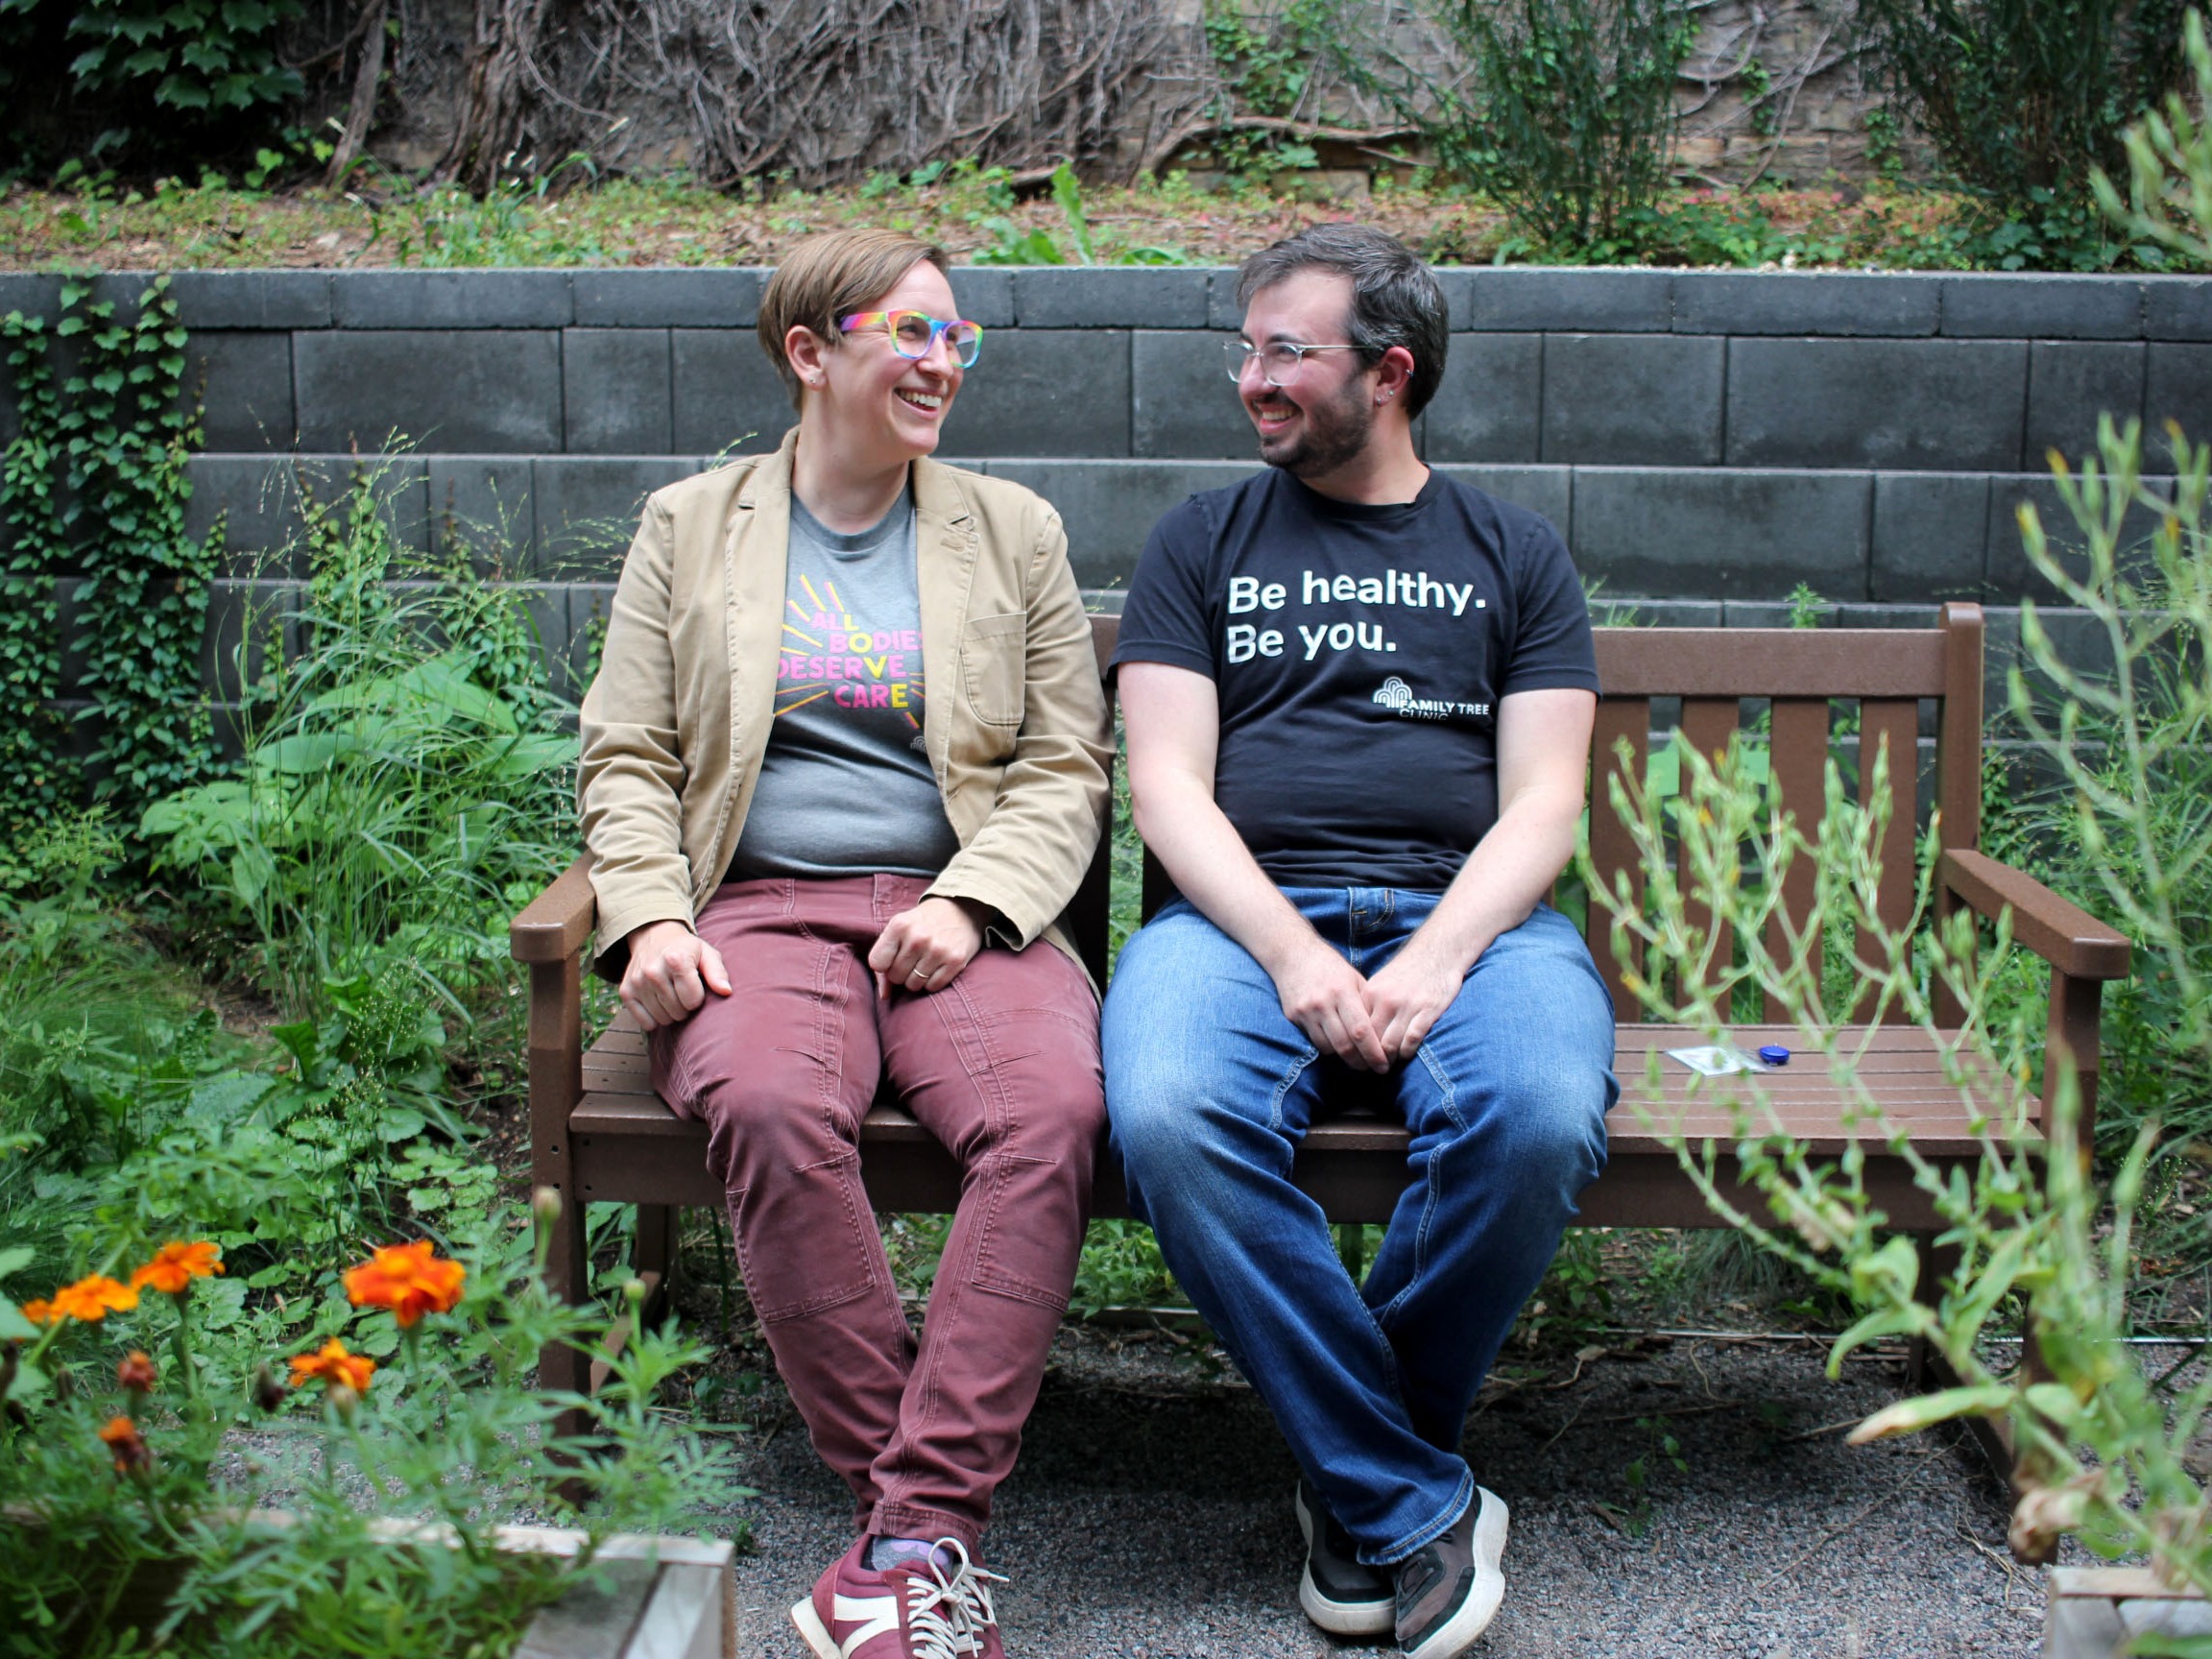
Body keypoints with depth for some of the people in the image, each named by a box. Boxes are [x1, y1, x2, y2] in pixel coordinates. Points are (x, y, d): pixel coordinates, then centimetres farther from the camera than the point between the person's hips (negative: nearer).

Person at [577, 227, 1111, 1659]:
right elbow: (628, 759, 12)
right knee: (771, 1110, -36)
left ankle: (916, 1531, -32)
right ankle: (936, 1534, -26)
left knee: (1053, 1110, -33)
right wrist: (649, 921, -6)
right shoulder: (690, 528, 17)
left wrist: (968, 902, -8)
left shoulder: (1013, 532, 17)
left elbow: (1067, 769, 10)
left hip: (961, 914, 1)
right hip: (762, 910, 0)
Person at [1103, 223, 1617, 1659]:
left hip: (1466, 911, 0)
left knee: (1539, 1120, -34)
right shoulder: (1206, 543, 18)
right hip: (1247, 912, 0)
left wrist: (1436, 961, -13)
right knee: (1168, 1117, -34)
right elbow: (1167, 786, 5)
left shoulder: (1513, 553, 18)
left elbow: (1543, 802, 7)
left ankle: (1356, 1474, -9)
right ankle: (1419, 1507, -19)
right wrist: (1294, 956, -12)